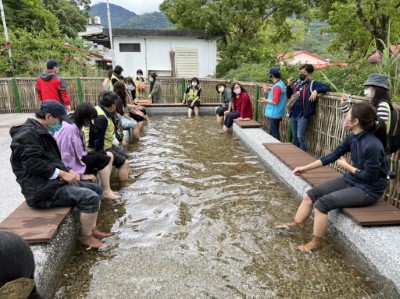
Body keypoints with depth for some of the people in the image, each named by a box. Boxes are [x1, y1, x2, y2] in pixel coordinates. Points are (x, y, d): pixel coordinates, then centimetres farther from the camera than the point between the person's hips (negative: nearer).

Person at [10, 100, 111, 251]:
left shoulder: (40, 131, 18)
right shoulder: (27, 133, -16)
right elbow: (33, 164, -25)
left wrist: (68, 170, 4)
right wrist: (63, 174, -19)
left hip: (51, 181, 11)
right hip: (41, 189, -11)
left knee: (96, 189, 9)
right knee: (90, 197, -24)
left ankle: (92, 229, 15)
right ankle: (86, 236, -4)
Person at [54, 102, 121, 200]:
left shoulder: (77, 126, 8)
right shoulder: (70, 128, -24)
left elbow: (80, 150, 10)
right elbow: (68, 155, -25)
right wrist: (81, 174, -20)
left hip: (77, 158, 10)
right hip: (72, 165, -10)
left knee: (109, 155, 4)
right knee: (104, 159, -14)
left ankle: (105, 188, 2)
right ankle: (106, 191, -3)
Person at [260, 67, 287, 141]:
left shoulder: (277, 86, -20)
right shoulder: (280, 83, 12)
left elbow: (275, 101, -24)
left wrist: (266, 101, -8)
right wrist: (267, 91, 17)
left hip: (274, 114, -10)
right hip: (274, 114, 10)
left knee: (274, 133, -2)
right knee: (273, 132, 19)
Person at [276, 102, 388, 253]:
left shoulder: (372, 145, -29)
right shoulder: (353, 137, -4)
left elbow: (369, 177, -23)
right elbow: (333, 155, 3)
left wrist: (345, 165, -9)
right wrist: (306, 168, 3)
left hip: (367, 190, -8)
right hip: (350, 180, 8)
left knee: (322, 203, -20)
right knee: (311, 194, -1)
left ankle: (315, 243, 1)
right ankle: (295, 225, 16)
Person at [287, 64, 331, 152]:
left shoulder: (313, 83, -4)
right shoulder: (297, 83, 13)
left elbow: (327, 87, -12)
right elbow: (289, 96, 16)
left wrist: (316, 91, -27)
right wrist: (289, 85, 1)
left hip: (303, 116, -6)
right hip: (293, 114, 6)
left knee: (300, 136, -6)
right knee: (294, 136, 15)